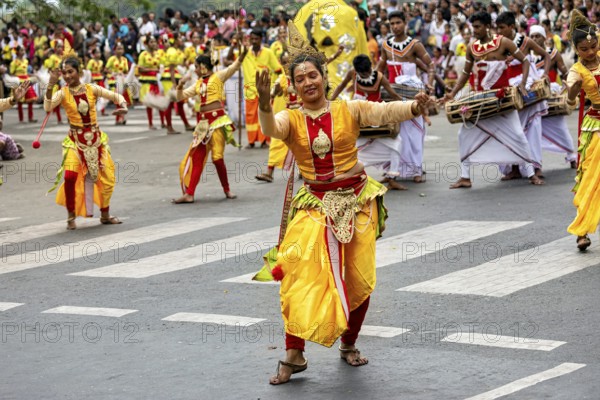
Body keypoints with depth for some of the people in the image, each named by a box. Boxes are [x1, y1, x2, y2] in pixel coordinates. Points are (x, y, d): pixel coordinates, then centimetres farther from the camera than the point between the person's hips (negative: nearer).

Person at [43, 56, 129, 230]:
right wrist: (51, 85, -33)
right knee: (70, 176, -19)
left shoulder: (91, 89, -2)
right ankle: (71, 217, -1)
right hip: (75, 140, -3)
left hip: (95, 138, 3)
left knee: (106, 176, 8)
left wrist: (123, 105, -20)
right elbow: (47, 107, -24)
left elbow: (116, 96, 0)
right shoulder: (63, 93, -7)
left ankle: (105, 215, 28)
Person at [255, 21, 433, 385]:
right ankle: (294, 356, -9)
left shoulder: (349, 110, -4)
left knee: (359, 279, 7)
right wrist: (264, 104, -45)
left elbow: (384, 111, -19)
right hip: (315, 205, 0)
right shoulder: (291, 120, -2)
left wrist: (414, 107, -40)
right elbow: (270, 129, -24)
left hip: (357, 201, 1)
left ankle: (349, 344, 30)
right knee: (302, 275, -15)